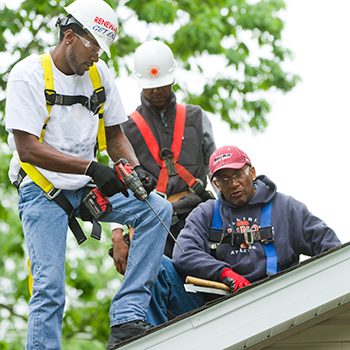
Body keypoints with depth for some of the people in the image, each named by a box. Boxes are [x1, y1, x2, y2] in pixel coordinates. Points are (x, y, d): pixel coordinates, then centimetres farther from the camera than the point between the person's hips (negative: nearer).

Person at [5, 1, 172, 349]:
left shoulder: (99, 73, 4)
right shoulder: (28, 74, -14)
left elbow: (115, 136, 12)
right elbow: (28, 149, -21)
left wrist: (135, 170, -10)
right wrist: (91, 168, -28)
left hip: (88, 188, 6)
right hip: (41, 190, -5)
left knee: (157, 209, -15)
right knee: (49, 287, -14)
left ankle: (127, 318, -17)